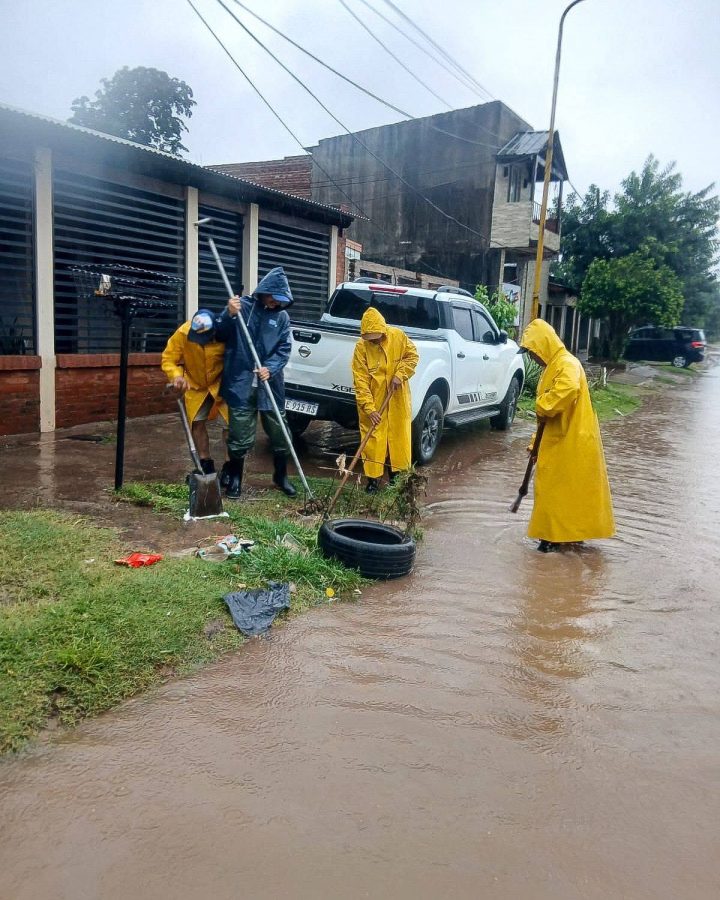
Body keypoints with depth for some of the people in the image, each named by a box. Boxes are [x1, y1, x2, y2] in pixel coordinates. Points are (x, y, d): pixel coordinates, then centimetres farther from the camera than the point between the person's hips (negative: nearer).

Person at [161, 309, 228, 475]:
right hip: (196, 386, 3)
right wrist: (176, 375, -33)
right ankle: (206, 466, 24)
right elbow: (168, 359, -14)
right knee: (197, 423, 8)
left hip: (222, 384, -2)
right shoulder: (182, 333, -23)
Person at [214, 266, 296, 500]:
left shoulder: (282, 317, 7)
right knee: (240, 436, 2)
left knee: (279, 433, 11)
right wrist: (229, 315, -24)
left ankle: (281, 476, 30)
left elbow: (284, 349, 2)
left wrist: (270, 368, -16)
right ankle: (235, 478, 22)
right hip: (241, 385, -3)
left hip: (270, 385, 3)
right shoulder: (242, 306, -2)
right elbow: (220, 334, -5)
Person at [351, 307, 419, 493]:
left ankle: (396, 474, 27)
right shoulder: (361, 347, -17)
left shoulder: (398, 336, -10)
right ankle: (373, 479, 10)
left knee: (399, 436, 11)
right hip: (373, 401, -2)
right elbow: (360, 381, -17)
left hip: (398, 400, 3)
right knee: (373, 439, 0)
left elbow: (412, 355, 4)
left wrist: (400, 375, -13)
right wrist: (370, 409, -23)